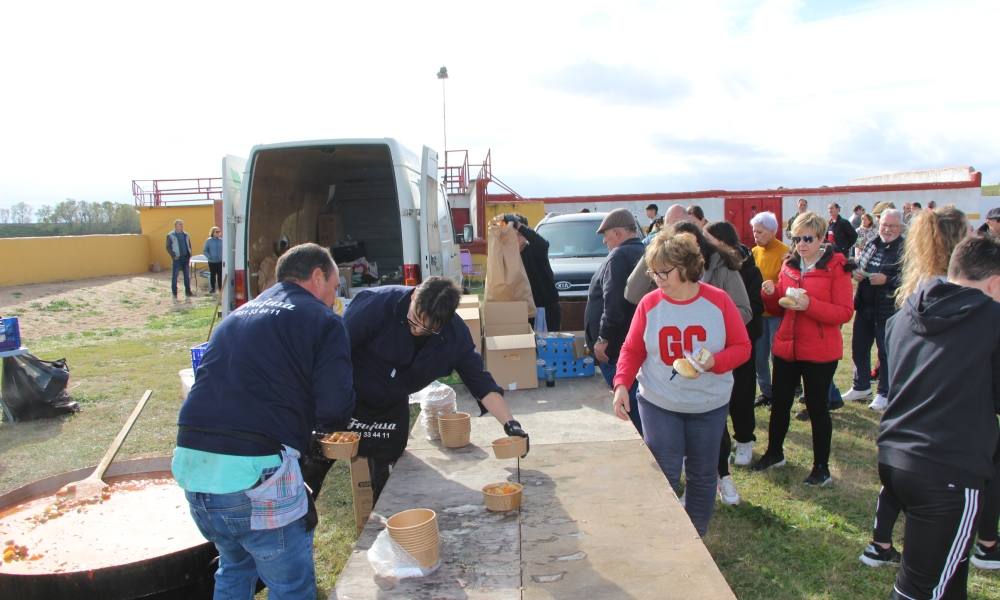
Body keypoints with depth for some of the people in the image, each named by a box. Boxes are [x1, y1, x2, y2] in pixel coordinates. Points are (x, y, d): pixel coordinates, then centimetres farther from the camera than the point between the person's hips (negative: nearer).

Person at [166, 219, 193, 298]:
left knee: (187, 276, 8)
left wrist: (189, 255, 8)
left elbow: (189, 246, 17)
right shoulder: (170, 235, -2)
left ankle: (188, 292, 17)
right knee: (174, 276, 0)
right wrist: (173, 255, -14)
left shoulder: (186, 235, 12)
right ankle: (174, 293, 7)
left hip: (186, 258, 5)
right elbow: (168, 247, -4)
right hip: (177, 259, -5)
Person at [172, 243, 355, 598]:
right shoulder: (322, 320, -1)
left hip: (192, 463, 7)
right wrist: (314, 421, 14)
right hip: (254, 473, -7)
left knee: (235, 567, 30)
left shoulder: (238, 315, 20)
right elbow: (336, 412, -8)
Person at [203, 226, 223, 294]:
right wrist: (209, 257, -13)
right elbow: (205, 251, 1)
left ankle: (220, 288, 12)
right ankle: (213, 288, 18)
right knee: (212, 275, 7)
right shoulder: (209, 241, -1)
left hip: (220, 261, 0)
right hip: (212, 261, 0)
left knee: (220, 275, 1)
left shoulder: (221, 240, 1)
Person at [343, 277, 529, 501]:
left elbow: (479, 380, -11)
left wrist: (510, 423, -20)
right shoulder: (377, 303, -31)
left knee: (384, 472, 11)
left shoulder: (456, 334, -18)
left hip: (392, 407, 4)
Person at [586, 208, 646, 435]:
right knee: (639, 402, 16)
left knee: (629, 404, -5)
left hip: (617, 348, -9)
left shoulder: (619, 256, -13)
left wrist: (603, 338, -17)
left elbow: (614, 303, -23)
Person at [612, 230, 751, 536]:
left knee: (702, 476, 13)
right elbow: (632, 350, -1)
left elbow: (742, 347, -3)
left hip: (708, 406, 1)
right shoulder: (650, 303, -7)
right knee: (664, 476, -1)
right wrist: (621, 384, -16)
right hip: (659, 404, -1)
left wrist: (715, 361, -23)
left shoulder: (718, 301, -8)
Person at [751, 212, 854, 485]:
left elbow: (845, 312, -15)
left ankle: (822, 468, 20)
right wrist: (771, 294, -7)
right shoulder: (789, 265, 8)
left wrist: (810, 305, -28)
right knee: (779, 403, 15)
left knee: (817, 407, 5)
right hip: (786, 347, 5)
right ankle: (774, 453, 35)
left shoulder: (836, 267, -8)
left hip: (819, 352, -5)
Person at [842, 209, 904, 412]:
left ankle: (884, 394, 20)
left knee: (886, 351, 5)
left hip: (888, 309, -7)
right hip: (865, 304, 7)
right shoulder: (872, 244, 10)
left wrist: (886, 280, -26)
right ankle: (861, 387, 32)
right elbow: (857, 264, 20)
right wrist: (854, 272, 0)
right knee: (859, 347, 15)